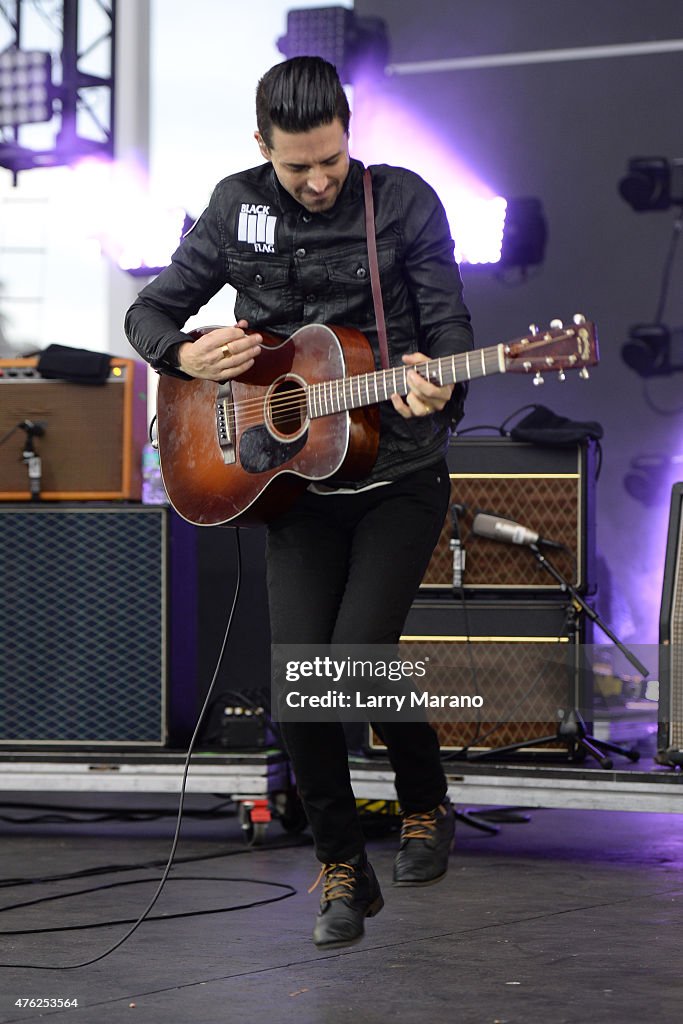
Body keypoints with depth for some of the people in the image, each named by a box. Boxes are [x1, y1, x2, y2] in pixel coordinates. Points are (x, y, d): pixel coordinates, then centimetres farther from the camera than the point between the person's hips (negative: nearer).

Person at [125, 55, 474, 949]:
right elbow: (151, 311, 11)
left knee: (361, 651, -16)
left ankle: (426, 808, 14)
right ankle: (343, 872, 9)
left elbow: (449, 327, -6)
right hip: (298, 485, 3)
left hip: (398, 478, -3)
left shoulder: (404, 202, -4)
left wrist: (437, 388, -28)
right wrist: (188, 356, -12)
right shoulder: (237, 207, 4)